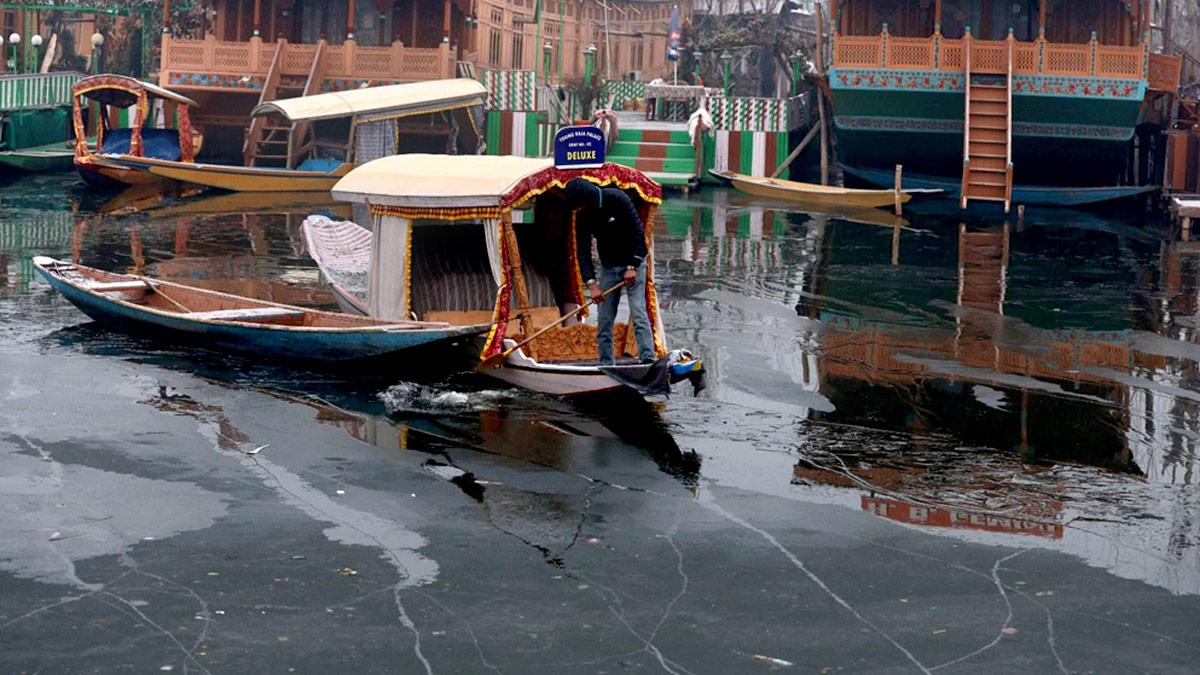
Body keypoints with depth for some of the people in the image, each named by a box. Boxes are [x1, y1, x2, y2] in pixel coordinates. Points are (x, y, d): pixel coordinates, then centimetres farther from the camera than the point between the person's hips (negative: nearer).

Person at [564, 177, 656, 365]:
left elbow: (638, 232, -17)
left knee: (638, 312, -15)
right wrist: (591, 283, -19)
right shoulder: (582, 216, -4)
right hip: (608, 266, 5)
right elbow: (583, 251, -8)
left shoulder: (617, 199, -18)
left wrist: (632, 266, -19)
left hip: (633, 263, -5)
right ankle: (606, 364, 5)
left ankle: (648, 358, -17)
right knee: (604, 319, 0)